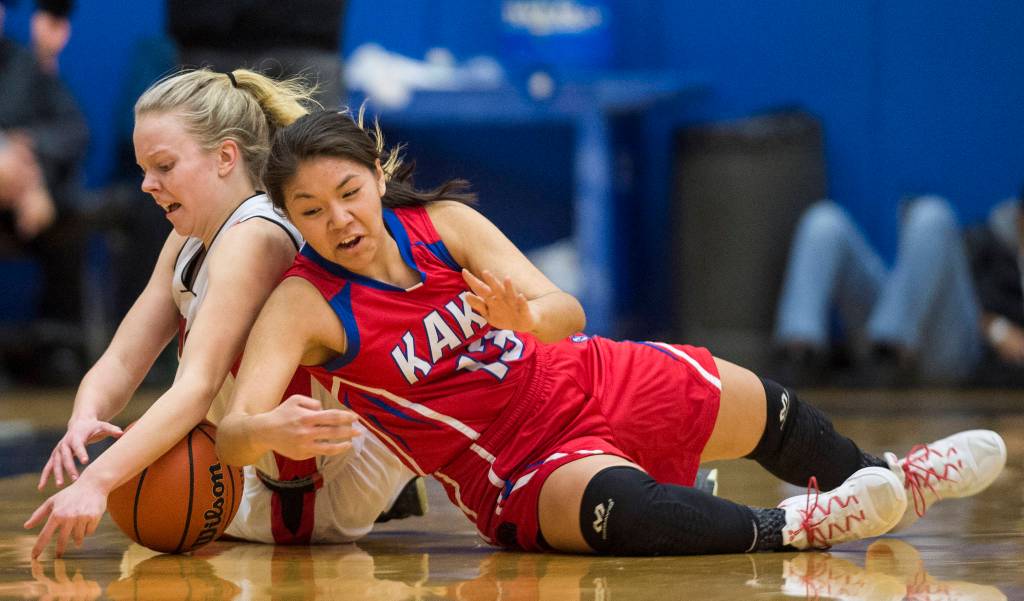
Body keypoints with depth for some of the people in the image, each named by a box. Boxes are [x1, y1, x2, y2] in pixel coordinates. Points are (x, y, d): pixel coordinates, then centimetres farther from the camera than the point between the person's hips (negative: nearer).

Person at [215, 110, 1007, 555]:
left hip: (592, 386, 5)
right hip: (520, 477, -5)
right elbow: (231, 433, -34)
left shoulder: (443, 222, -10)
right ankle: (791, 530, -27)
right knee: (618, 505, -39)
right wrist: (272, 432, -59)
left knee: (762, 409, 17)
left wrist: (525, 317, -42)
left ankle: (888, 482, 45)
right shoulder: (304, 306, -21)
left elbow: (566, 313, -16)